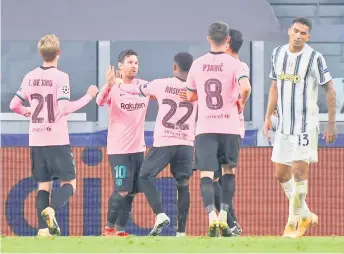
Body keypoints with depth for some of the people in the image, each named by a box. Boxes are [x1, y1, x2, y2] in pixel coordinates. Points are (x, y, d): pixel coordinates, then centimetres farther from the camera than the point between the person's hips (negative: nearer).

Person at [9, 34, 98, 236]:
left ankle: (44, 227, -1)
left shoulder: (30, 77, 5)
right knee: (69, 183, 3)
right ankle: (52, 209, -25)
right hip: (57, 140, -5)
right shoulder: (60, 77, -11)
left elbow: (14, 105, 10)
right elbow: (65, 108, -19)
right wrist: (88, 97, -9)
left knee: (44, 184, 11)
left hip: (36, 140, 5)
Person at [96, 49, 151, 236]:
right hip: (118, 149, -6)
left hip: (138, 148, 6)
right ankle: (109, 227, -1)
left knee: (131, 193, 7)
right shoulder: (113, 88, -10)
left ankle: (120, 229, 14)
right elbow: (100, 102, -29)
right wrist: (109, 85, -50)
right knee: (122, 191, -14)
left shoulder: (145, 86, 6)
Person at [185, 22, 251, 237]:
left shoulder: (198, 64, 5)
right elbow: (246, 87, -22)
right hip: (230, 126, -1)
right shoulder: (235, 64, -5)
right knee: (228, 171, 16)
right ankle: (224, 216, 9)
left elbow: (190, 96, 15)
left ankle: (212, 216, -24)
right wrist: (241, 103, -1)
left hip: (205, 128, 1)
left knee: (206, 174, -3)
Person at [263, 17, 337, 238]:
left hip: (306, 125, -6)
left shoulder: (315, 58, -11)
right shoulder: (278, 53, 7)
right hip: (284, 125, 6)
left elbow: (330, 91, -6)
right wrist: (268, 117, 15)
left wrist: (332, 124, -9)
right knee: (281, 174, 9)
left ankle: (293, 222, -5)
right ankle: (305, 214, 25)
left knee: (299, 172, -11)